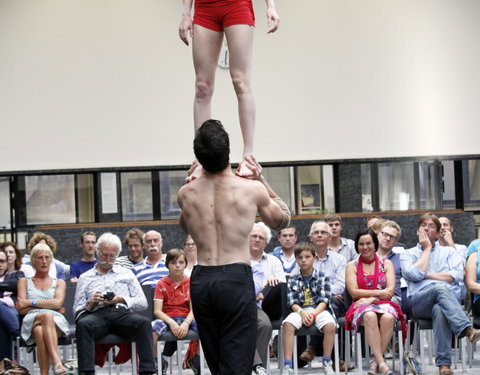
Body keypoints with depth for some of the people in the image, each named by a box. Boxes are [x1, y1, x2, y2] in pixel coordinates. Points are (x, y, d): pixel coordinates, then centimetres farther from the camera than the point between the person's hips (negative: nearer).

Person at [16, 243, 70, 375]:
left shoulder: (59, 282, 27)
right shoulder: (24, 282, 26)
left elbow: (58, 303, 5)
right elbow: (22, 309, 10)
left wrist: (31, 302, -1)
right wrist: (49, 306, 2)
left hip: (56, 322, 1)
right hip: (32, 321, -1)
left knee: (41, 332, -39)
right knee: (47, 316, -40)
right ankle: (57, 362, -56)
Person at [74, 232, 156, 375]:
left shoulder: (126, 274, 24)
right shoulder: (85, 278, 22)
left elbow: (142, 303, 15)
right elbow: (77, 309, 15)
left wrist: (122, 299, -2)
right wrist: (90, 303, -6)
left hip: (122, 313, 1)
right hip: (97, 314, -1)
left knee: (144, 322, -33)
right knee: (83, 324, -36)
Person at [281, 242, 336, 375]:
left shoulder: (322, 277, 7)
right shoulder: (293, 280, 12)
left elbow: (324, 301, -1)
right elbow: (292, 303, 4)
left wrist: (313, 314, -18)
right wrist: (302, 312, -17)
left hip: (319, 309, -1)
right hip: (300, 310, 1)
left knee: (330, 325, -35)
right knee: (288, 323, -32)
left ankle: (327, 363, -18)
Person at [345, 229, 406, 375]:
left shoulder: (386, 263, 15)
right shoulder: (352, 266, 14)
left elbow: (390, 291, 2)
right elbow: (354, 291, 0)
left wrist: (371, 299, -11)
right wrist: (377, 292, -6)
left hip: (383, 303, 1)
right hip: (362, 307, -1)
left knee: (388, 317, -37)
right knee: (370, 316, -38)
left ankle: (376, 361, -31)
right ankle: (381, 362, -44)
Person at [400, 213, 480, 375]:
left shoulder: (449, 252, 28)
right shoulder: (407, 254, 24)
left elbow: (457, 275, 6)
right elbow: (415, 274, 1)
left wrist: (426, 274, 4)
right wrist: (427, 249, 12)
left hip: (450, 298, 1)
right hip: (419, 303, -1)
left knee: (439, 310, -40)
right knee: (440, 288, -39)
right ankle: (467, 329, -56)